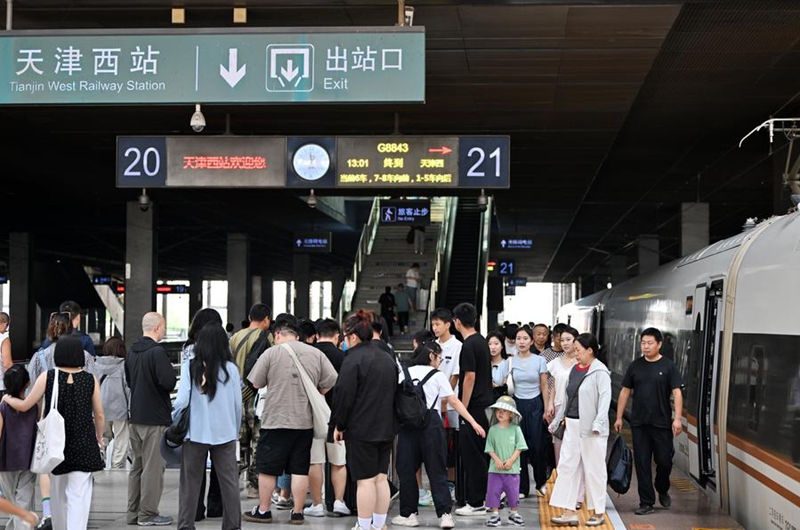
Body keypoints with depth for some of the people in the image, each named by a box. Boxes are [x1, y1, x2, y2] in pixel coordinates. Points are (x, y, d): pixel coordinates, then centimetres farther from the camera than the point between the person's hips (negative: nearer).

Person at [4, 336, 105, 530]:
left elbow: (24, 406, -5)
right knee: (78, 496, -3)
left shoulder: (48, 377, -5)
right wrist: (99, 438, 19)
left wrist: (7, 398, 15)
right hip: (84, 446, -1)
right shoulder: (90, 379, -4)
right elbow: (99, 415, 2)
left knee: (59, 494, 19)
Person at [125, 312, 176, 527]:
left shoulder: (131, 352, 10)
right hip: (155, 417, -8)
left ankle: (133, 513, 19)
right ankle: (148, 515, 1)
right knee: (153, 467, -2)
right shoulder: (157, 352, -16)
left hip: (135, 416, 8)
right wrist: (170, 369, -3)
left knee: (137, 465, 14)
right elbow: (168, 382, -22)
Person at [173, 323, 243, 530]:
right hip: (225, 433, 1)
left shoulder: (190, 367, -6)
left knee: (190, 483, 7)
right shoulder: (230, 368, -2)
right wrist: (235, 431, 15)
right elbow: (238, 404, 2)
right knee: (229, 483, 8)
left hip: (196, 433, -1)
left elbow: (182, 400, -11)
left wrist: (173, 424, 5)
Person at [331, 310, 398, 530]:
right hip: (386, 428, 7)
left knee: (365, 479, -4)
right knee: (381, 477, 11)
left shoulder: (353, 359, -13)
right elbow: (395, 392, 18)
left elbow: (344, 395, -13)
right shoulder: (388, 359, 12)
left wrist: (339, 425, -3)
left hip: (361, 429, -7)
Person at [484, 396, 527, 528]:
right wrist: (497, 460, -13)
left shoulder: (516, 429, -1)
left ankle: (513, 513, 22)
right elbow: (490, 448, 1)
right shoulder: (493, 430, 2)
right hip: (495, 468, 1)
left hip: (512, 468, -1)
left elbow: (519, 448, -3)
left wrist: (511, 460, -13)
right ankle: (495, 514, 10)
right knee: (494, 490, 0)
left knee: (513, 491, 6)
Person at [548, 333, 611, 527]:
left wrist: (598, 424, -28)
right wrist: (557, 420, 22)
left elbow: (605, 398, -19)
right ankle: (569, 513, 8)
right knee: (567, 467, 4)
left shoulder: (600, 372, -11)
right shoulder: (575, 369, 12)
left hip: (590, 428, -8)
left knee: (593, 470, 3)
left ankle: (599, 513, 15)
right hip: (572, 425, 8)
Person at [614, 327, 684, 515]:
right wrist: (619, 417, 8)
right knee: (642, 463, 2)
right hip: (639, 423, 3)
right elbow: (625, 392, 11)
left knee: (664, 460, 2)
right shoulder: (635, 366, 7)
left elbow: (677, 393, -6)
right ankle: (646, 503, 9)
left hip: (662, 423, -2)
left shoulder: (668, 366, -2)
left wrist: (677, 418, -15)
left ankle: (662, 490, 31)